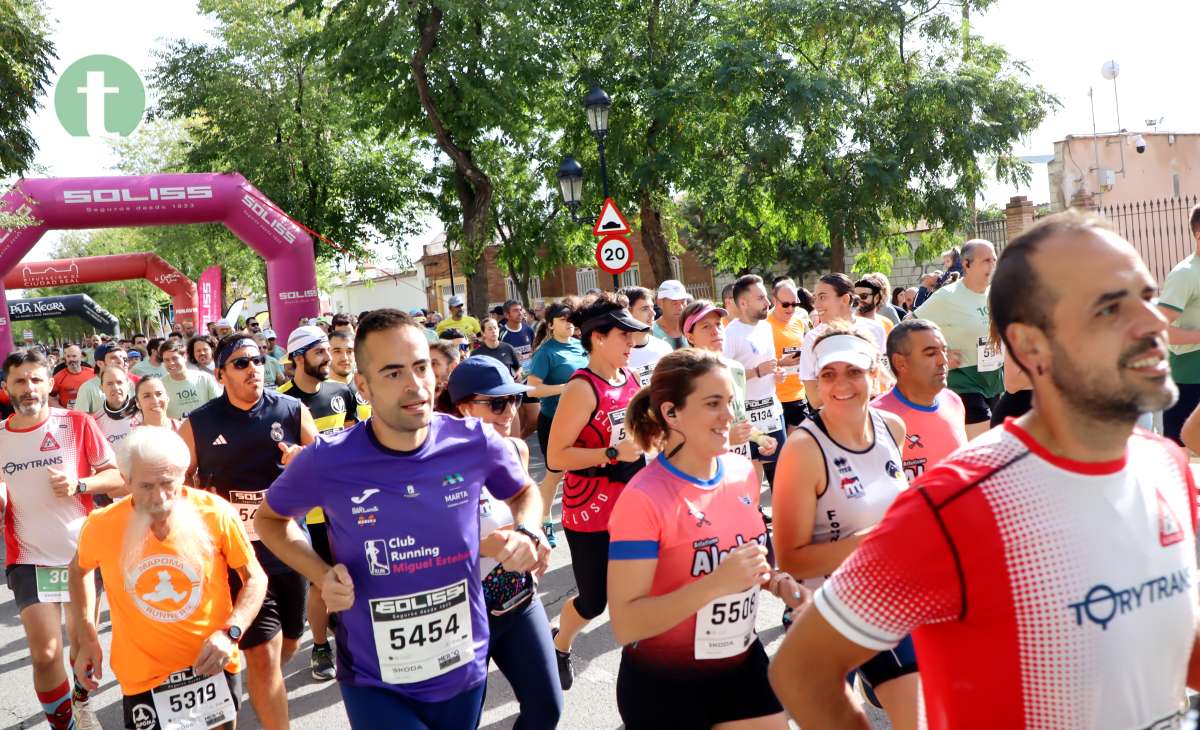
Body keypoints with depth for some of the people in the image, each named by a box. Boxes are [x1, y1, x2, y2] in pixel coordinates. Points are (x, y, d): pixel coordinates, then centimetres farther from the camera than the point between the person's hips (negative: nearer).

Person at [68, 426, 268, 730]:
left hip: (213, 666, 0)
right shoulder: (101, 526, -12)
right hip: (144, 677, 0)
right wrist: (87, 639, 8)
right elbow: (78, 570, 12)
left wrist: (230, 633, -18)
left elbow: (254, 578, -4)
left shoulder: (216, 513, -16)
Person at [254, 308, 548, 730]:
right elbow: (270, 518, 4)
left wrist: (527, 534, -11)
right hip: (373, 682, -2)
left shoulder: (475, 443, -13)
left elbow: (523, 491, 9)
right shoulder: (326, 462, -17)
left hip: (465, 668, 3)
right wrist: (321, 574, -12)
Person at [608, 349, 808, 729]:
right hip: (665, 685, -5)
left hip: (744, 665, 6)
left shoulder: (743, 472, -2)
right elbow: (625, 625, -24)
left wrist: (779, 582, -3)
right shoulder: (644, 499, -22)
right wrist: (717, 584, -32)